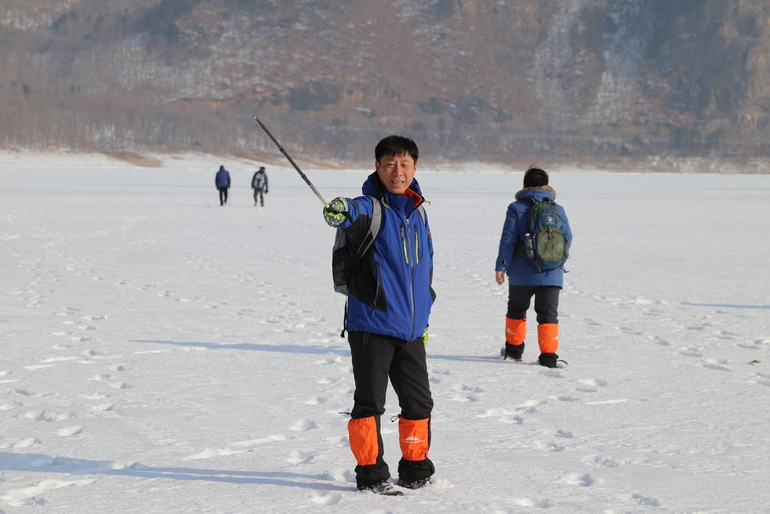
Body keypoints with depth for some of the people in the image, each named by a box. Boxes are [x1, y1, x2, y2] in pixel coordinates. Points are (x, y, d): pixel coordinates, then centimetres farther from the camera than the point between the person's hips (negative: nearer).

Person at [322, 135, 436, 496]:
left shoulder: (418, 211, 11)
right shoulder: (371, 208, -9)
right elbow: (356, 213, -35)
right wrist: (339, 212, -58)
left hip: (411, 329, 6)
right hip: (371, 325, -6)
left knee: (418, 401, 12)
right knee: (370, 401, -2)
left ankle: (416, 469, 28)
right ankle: (370, 473, 10)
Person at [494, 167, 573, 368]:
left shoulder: (516, 208, -3)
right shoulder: (558, 210, 5)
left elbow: (508, 240, -8)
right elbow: (568, 239, 9)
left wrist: (501, 267, -6)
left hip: (522, 273, -1)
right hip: (552, 274, 1)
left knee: (516, 309, 18)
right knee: (548, 314, 2)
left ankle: (514, 349, 27)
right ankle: (548, 355, -8)